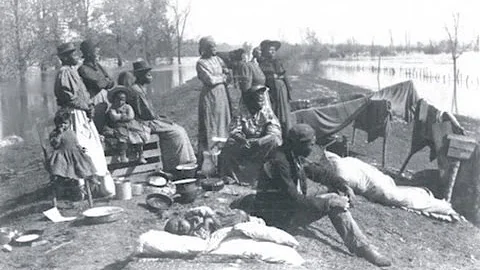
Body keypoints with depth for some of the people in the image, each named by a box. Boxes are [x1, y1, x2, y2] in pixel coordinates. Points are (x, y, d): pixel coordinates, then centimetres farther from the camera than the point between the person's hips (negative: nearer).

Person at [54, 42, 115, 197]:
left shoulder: (72, 71, 17)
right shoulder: (64, 73, -12)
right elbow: (68, 96, -18)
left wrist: (88, 106, 6)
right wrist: (86, 107, -10)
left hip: (83, 114, 10)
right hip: (75, 114, -10)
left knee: (94, 145, 11)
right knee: (81, 147, -7)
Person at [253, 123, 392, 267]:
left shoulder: (296, 157, 4)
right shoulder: (279, 162, -25)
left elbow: (319, 171, 13)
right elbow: (293, 198, -26)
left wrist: (343, 185, -1)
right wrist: (329, 202, -22)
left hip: (293, 207, 9)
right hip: (278, 216, -9)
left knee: (338, 199, -5)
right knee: (332, 202, -19)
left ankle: (361, 246, -3)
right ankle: (361, 248, -13)